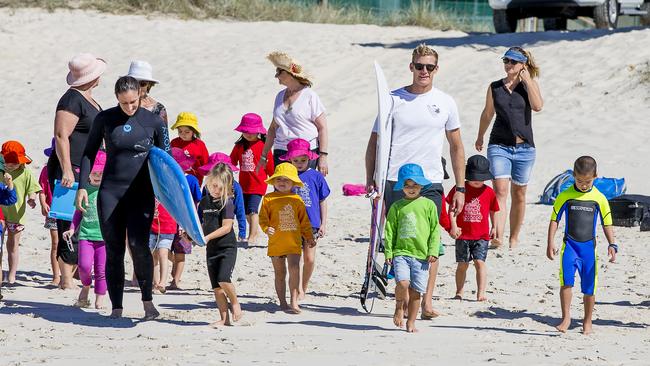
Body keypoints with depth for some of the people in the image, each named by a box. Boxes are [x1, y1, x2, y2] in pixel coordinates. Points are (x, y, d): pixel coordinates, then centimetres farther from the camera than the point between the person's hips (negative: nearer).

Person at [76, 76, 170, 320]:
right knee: (113, 251, 1)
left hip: (141, 192, -2)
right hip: (110, 192, 2)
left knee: (138, 244, -19)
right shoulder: (105, 119, 2)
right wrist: (82, 186, 1)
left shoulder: (153, 121, 0)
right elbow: (89, 153, 9)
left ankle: (147, 300, -6)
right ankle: (116, 308, 8)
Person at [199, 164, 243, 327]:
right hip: (211, 249, 6)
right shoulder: (204, 201, 8)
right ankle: (224, 319, 11)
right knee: (216, 287, 5)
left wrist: (208, 237, -23)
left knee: (223, 279, -22)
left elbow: (226, 227, -16)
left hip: (227, 247, -6)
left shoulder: (227, 202, -10)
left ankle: (235, 303, 5)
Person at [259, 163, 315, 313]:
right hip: (276, 243, 0)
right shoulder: (268, 199, 1)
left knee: (294, 269, -15)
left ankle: (294, 301, -12)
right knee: (280, 273, 9)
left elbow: (304, 221, 13)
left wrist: (309, 237, 15)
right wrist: (267, 229, -20)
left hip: (294, 242, 0)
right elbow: (263, 218, -1)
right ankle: (282, 302, 19)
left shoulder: (297, 200, 6)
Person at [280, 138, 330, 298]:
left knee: (309, 259, 3)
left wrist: (323, 224, 6)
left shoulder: (316, 176, 1)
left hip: (311, 224, 0)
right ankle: (298, 290, -1)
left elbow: (323, 201, 7)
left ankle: (304, 288, 21)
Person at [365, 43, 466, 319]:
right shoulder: (393, 99, 5)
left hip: (430, 183, 0)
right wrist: (370, 180, 2)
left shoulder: (445, 103, 9)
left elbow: (456, 147, 15)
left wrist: (460, 188, 10)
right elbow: (375, 141, 10)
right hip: (394, 181, 0)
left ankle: (427, 301, -10)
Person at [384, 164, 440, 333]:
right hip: (401, 252, -1)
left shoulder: (428, 205, 6)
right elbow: (390, 231, 8)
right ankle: (399, 308, 8)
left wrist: (433, 251, -2)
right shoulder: (397, 207, 7)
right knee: (402, 283, -21)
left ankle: (410, 322, 15)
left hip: (421, 254, 1)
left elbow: (435, 230, 6)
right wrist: (388, 252, 2)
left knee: (416, 290, 2)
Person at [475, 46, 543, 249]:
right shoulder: (495, 87, 6)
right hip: (499, 146, 0)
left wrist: (527, 80, -12)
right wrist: (480, 137, 30)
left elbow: (537, 106, -17)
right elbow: (487, 114, 20)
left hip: (524, 147, 0)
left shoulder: (530, 85, 2)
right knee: (500, 190, -17)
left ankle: (514, 237, 23)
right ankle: (498, 237, -28)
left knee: (519, 194, 9)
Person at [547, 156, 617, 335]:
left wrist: (612, 244, -6)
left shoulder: (599, 199, 0)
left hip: (589, 246, 1)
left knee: (589, 287, 6)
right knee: (566, 280, -19)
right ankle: (566, 317, -12)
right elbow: (554, 220, 4)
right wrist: (551, 243, -3)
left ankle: (587, 321, 23)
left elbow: (607, 224, 6)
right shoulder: (565, 196, -1)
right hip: (569, 244, -1)